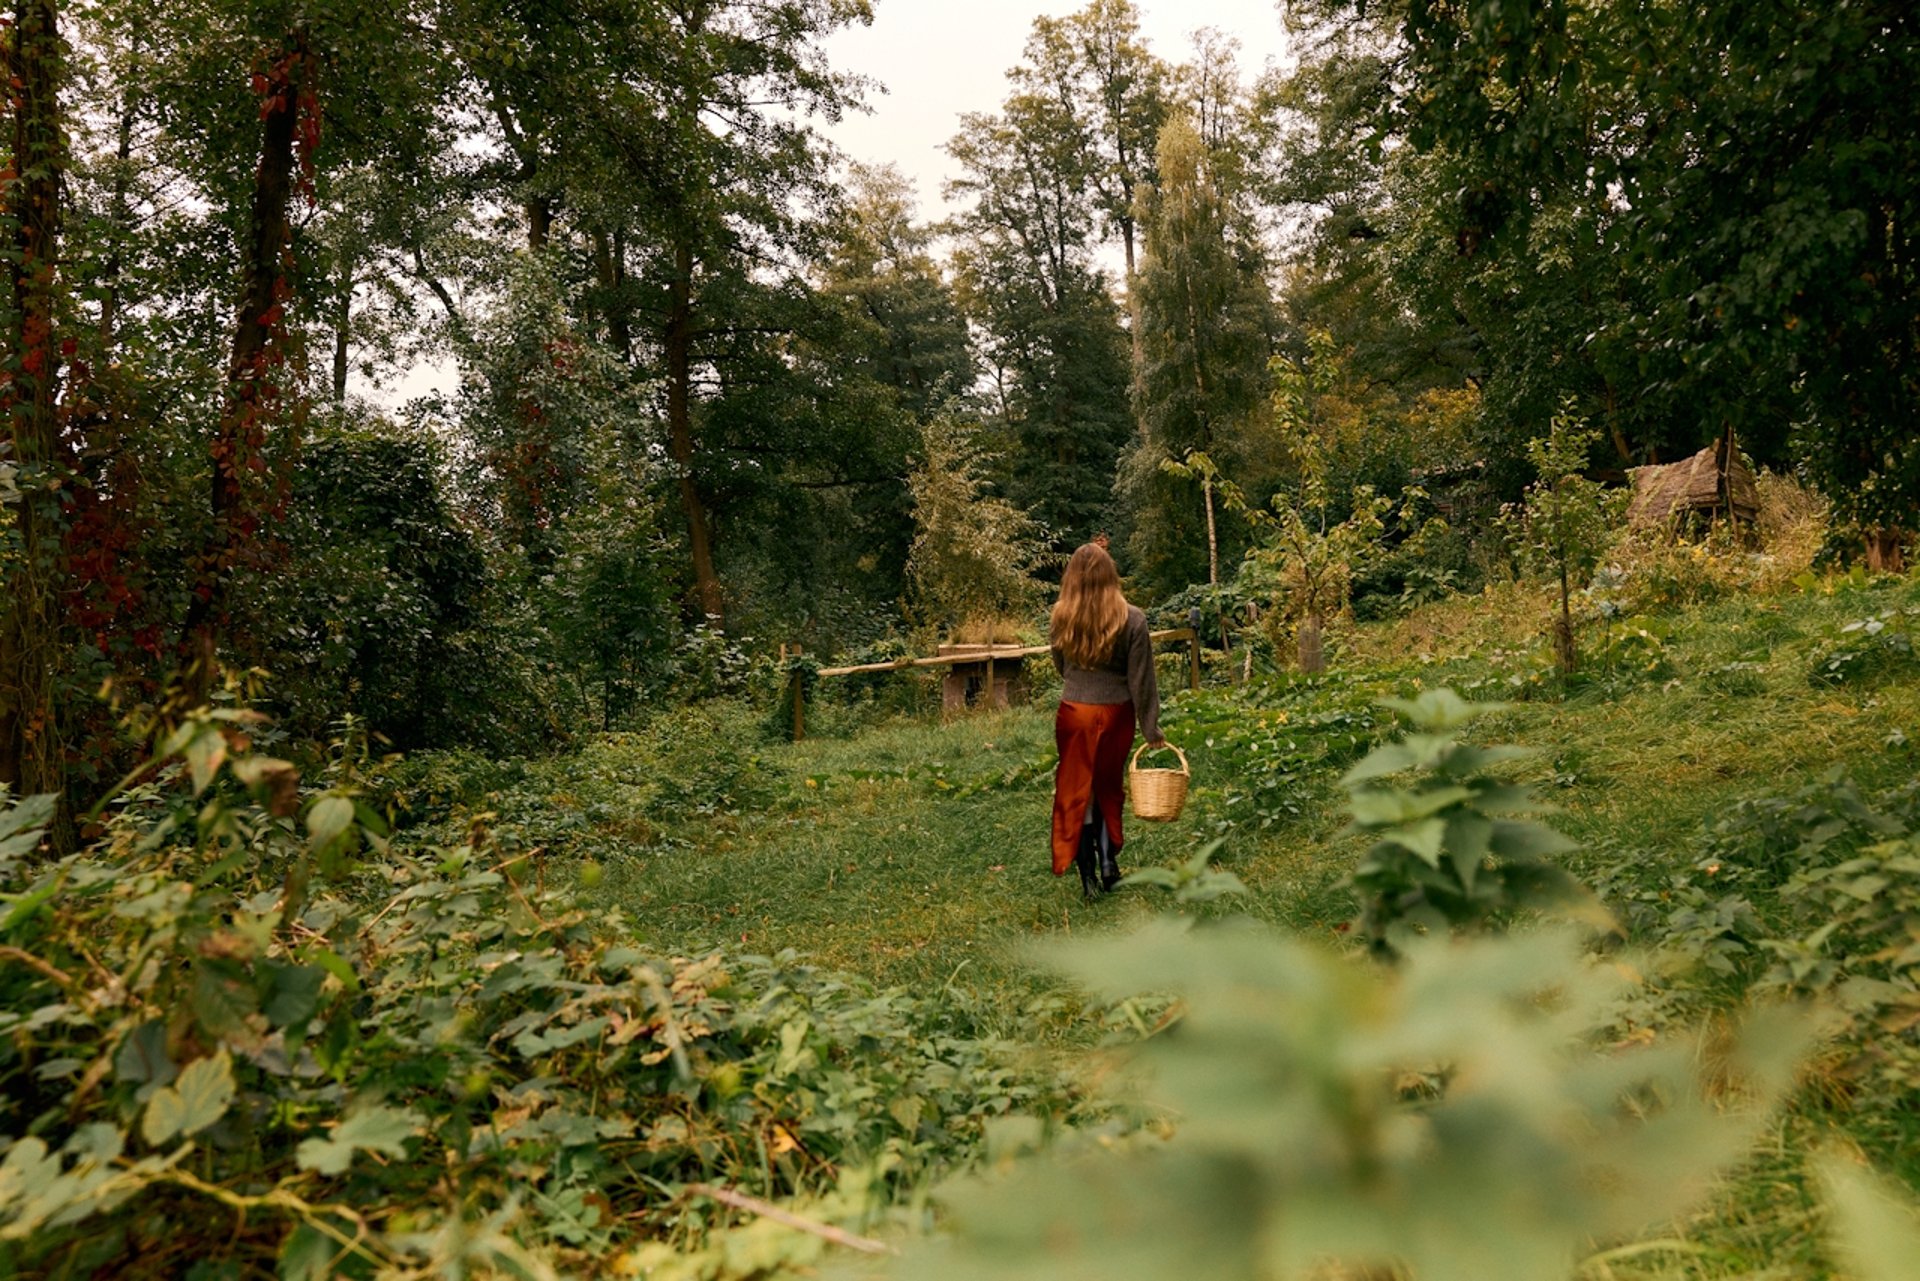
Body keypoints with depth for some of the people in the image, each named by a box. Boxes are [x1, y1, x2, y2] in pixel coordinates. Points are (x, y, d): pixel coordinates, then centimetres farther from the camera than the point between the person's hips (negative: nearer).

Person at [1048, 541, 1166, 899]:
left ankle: (1088, 876, 10)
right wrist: (1151, 729, -2)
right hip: (1116, 714, 0)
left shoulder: (1060, 619, -5)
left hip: (1074, 714, 0)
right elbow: (1141, 680, -8)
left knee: (1077, 792, 9)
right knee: (1108, 788, 21)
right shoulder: (1132, 620, -11)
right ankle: (1108, 859, 13)